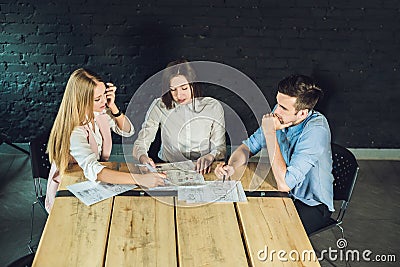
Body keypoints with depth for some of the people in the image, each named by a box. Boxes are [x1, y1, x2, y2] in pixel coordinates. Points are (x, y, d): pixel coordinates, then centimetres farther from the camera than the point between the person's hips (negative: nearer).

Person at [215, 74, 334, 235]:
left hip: (313, 206, -6)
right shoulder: (280, 114, -10)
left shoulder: (316, 130, -30)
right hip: (287, 195, 6)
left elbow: (284, 184, -35)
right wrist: (231, 166, -20)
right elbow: (249, 146, 1)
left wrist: (270, 133, -32)